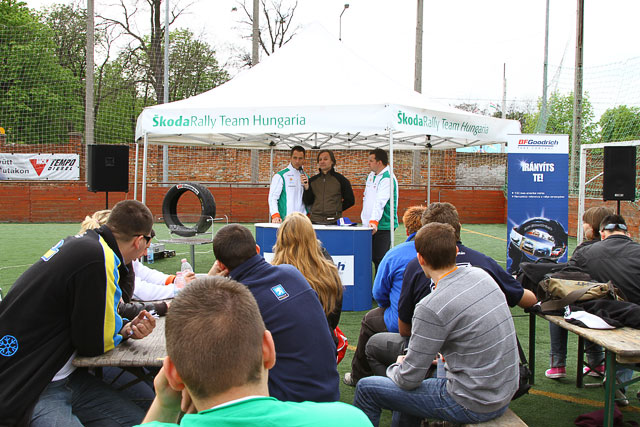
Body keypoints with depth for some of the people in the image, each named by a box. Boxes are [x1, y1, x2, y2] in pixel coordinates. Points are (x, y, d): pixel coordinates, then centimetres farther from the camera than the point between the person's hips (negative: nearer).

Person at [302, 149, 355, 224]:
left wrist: (337, 210, 2)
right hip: (315, 221, 2)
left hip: (334, 221, -2)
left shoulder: (340, 179, 3)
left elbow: (350, 201, 7)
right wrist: (306, 189, -6)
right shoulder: (313, 180, 11)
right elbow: (307, 202, 8)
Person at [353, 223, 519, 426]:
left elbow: (409, 379, -15)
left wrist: (395, 368, 6)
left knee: (366, 388, 4)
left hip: (472, 405, -8)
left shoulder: (431, 307, -24)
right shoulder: (481, 275, -2)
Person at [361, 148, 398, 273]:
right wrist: (365, 219, 21)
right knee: (370, 257, 10)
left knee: (379, 259, -7)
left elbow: (380, 201, -27)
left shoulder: (387, 178, -13)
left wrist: (374, 221, -37)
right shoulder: (371, 176, 16)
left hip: (382, 226, -9)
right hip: (369, 225, 9)